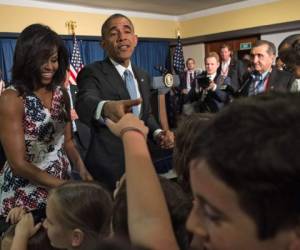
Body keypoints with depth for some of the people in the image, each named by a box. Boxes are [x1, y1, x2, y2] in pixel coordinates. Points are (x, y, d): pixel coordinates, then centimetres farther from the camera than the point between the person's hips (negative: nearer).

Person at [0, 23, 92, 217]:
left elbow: (67, 141, 6)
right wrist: (66, 185, -23)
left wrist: (81, 168, -13)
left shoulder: (61, 94, 0)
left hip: (62, 188, 5)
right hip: (25, 197, -5)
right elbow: (18, 163, -18)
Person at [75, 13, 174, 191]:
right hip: (109, 168, -5)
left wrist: (158, 133, -5)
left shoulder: (143, 76, 6)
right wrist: (106, 107, -58)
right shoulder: (92, 73, -14)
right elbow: (85, 102, -34)